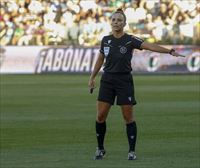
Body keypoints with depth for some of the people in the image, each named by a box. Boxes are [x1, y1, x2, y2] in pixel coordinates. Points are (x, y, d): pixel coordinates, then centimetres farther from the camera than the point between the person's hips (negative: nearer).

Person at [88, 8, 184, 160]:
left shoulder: (130, 40, -8)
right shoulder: (106, 40, 4)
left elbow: (150, 46, -21)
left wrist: (170, 51, -33)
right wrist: (92, 77, 21)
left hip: (124, 81, -3)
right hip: (107, 80, 3)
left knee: (128, 117, -1)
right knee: (101, 116, -1)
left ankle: (132, 151, 9)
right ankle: (100, 149, 15)